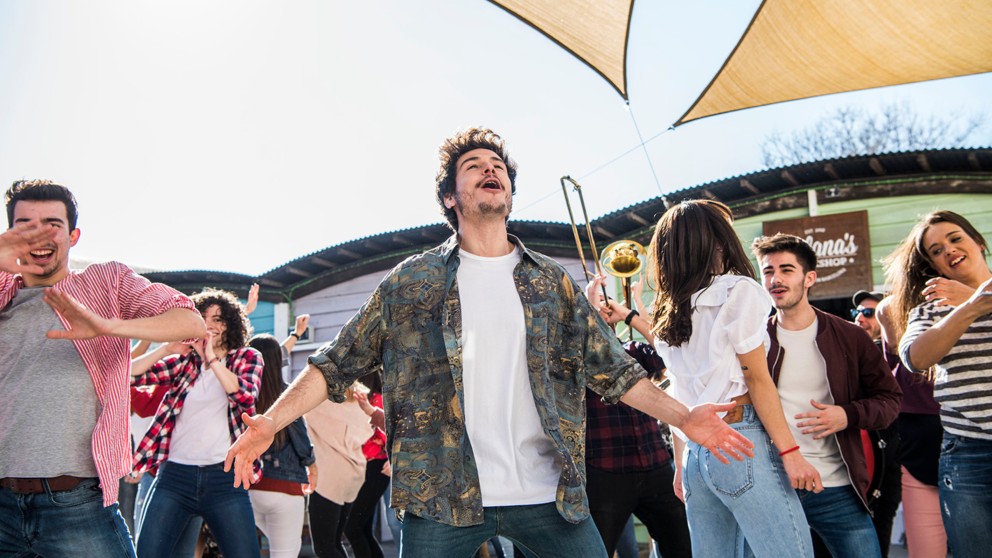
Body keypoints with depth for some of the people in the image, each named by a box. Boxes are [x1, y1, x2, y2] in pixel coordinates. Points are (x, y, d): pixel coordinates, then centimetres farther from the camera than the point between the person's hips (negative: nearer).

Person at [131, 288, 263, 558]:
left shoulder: (247, 358, 9)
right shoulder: (183, 361, 14)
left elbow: (246, 396, -12)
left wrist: (210, 357, -11)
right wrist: (168, 349, -2)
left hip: (225, 477, -2)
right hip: (175, 474, 2)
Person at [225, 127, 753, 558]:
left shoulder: (552, 283, 10)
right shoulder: (411, 280, 4)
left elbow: (611, 368, 10)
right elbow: (338, 362, 4)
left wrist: (684, 417, 0)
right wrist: (272, 421, -9)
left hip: (548, 496, 2)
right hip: (442, 499, -1)